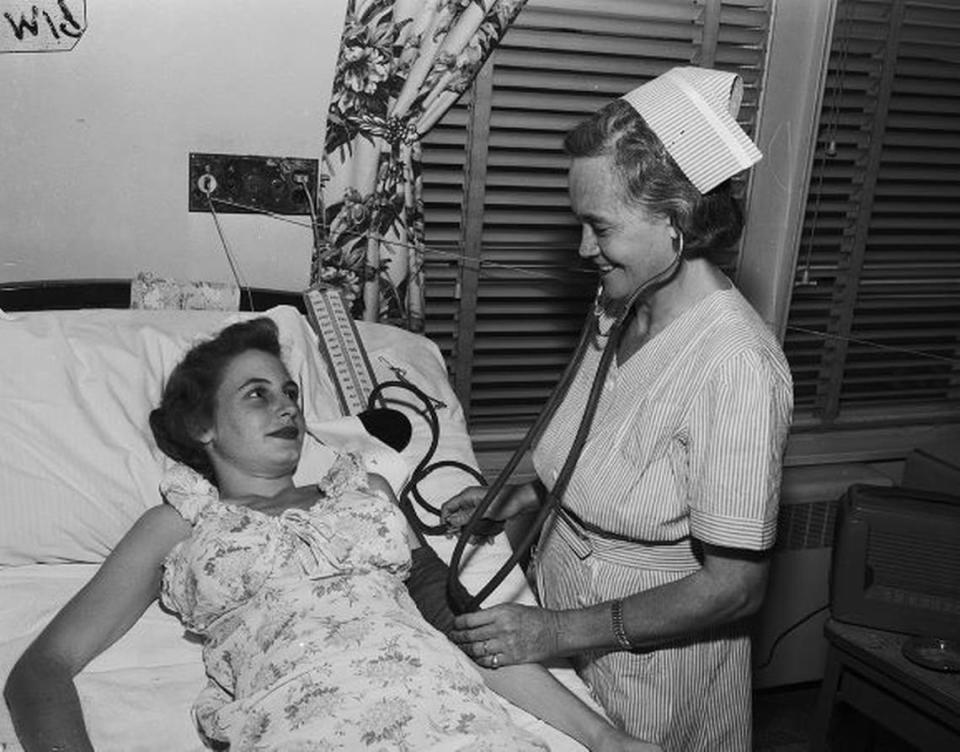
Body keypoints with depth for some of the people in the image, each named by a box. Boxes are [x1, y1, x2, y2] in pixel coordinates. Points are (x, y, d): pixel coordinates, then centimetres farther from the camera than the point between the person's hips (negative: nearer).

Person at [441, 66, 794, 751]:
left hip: (649, 669, -7)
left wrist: (557, 631, -23)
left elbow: (735, 587, -24)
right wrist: (521, 497, -1)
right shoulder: (619, 309, -3)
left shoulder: (738, 367, -28)